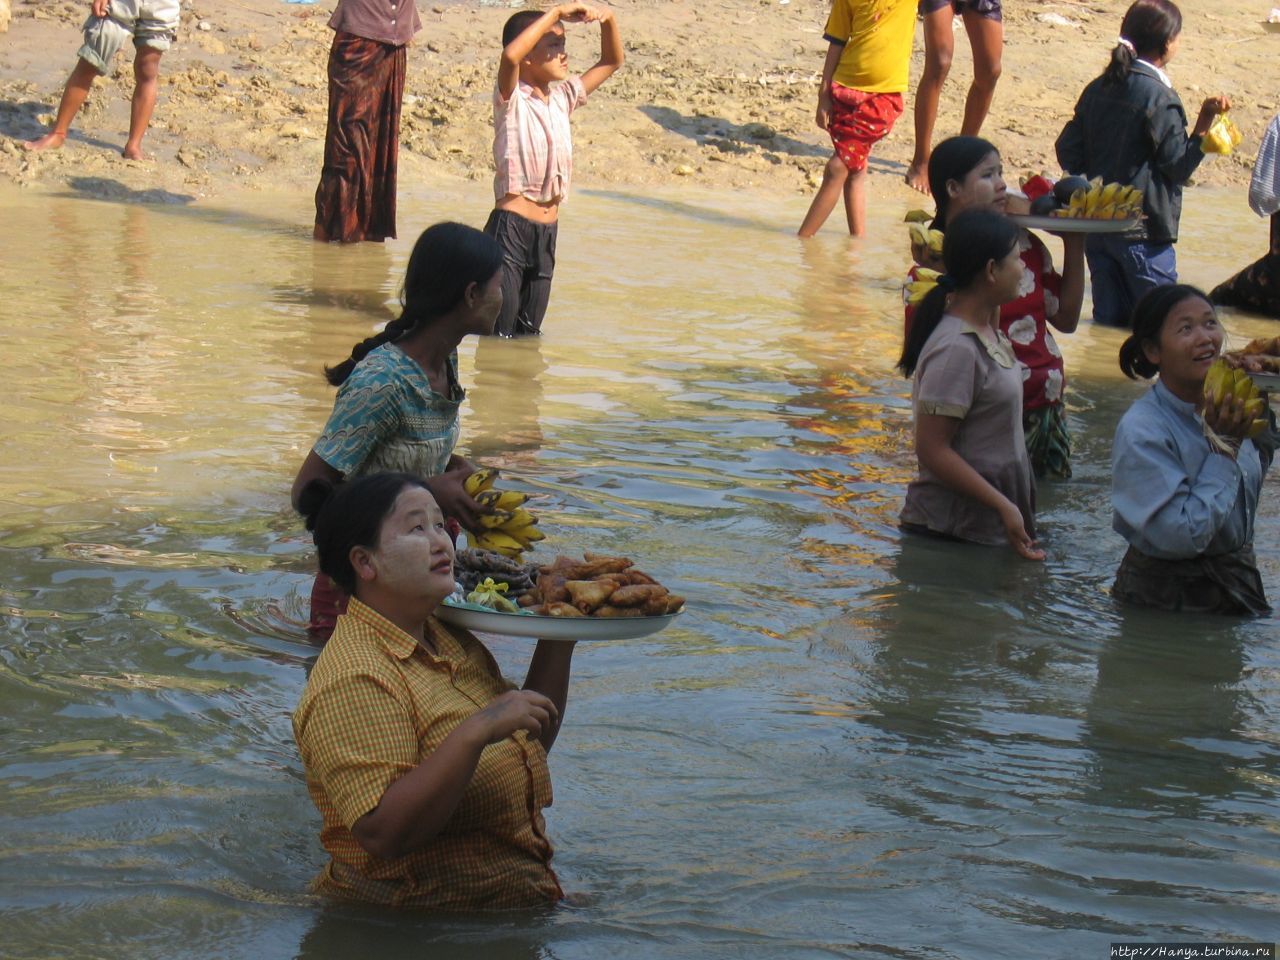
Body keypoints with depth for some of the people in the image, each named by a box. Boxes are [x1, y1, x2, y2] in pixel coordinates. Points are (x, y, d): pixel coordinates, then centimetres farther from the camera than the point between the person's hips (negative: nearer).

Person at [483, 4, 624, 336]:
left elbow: (611, 62, 22)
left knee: (529, 332, 14)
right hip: (512, 224, -7)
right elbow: (511, 55, -30)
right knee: (499, 335, -5)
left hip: (548, 229, 7)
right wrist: (556, 12, -24)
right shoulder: (512, 99, -8)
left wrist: (608, 20, 3)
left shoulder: (562, 97, 12)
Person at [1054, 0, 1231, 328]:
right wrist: (1205, 121, -14)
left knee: (1108, 322, 11)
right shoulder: (1159, 98, -14)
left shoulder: (1098, 89, 8)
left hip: (1096, 224, 7)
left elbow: (1068, 152, 9)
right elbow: (1180, 166, -13)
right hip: (1142, 232, -7)